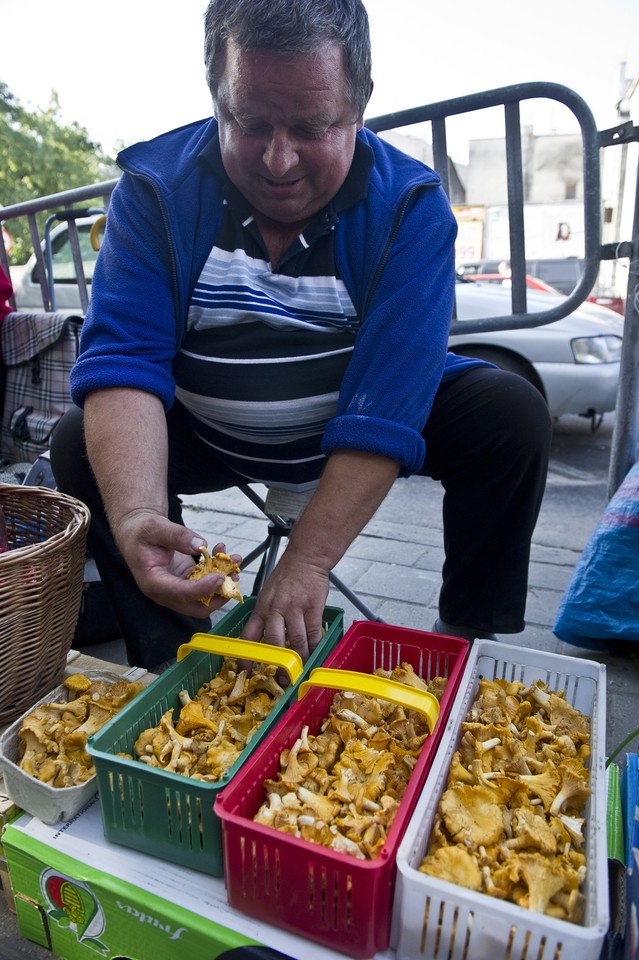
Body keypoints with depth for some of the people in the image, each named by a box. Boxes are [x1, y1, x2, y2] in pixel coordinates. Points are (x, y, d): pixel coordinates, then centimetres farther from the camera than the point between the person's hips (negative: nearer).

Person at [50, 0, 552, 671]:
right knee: (80, 446, -20)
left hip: (350, 435, 0)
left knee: (512, 417, -19)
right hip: (208, 434, 2)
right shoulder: (156, 187, -14)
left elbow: (384, 409, -28)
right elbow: (123, 360, -23)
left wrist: (307, 561, -35)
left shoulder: (411, 206, -19)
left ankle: (470, 646, -2)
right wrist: (136, 515, -41)